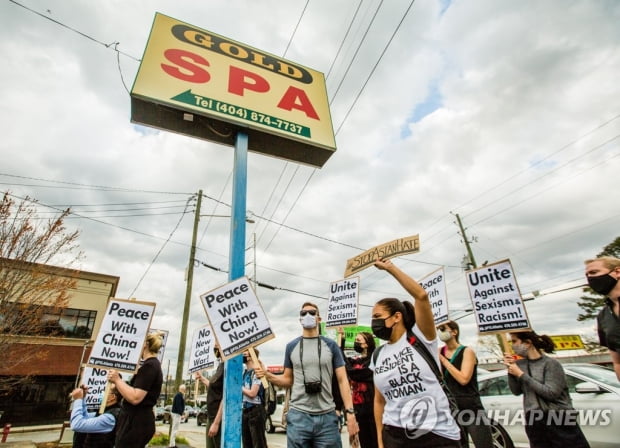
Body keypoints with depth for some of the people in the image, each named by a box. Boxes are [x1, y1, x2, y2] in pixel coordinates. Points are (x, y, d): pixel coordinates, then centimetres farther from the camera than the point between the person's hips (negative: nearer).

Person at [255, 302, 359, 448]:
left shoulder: (331, 345, 1)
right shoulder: (291, 346, 4)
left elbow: (342, 380, 0)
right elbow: (288, 380, 10)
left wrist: (350, 412, -8)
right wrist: (266, 375, -7)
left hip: (327, 416, 0)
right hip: (298, 416, 1)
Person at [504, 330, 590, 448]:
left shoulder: (551, 363, -11)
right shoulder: (520, 364, 4)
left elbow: (551, 393, -19)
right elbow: (516, 391, 4)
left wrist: (521, 374, -19)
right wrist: (510, 369, -10)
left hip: (559, 420, -4)